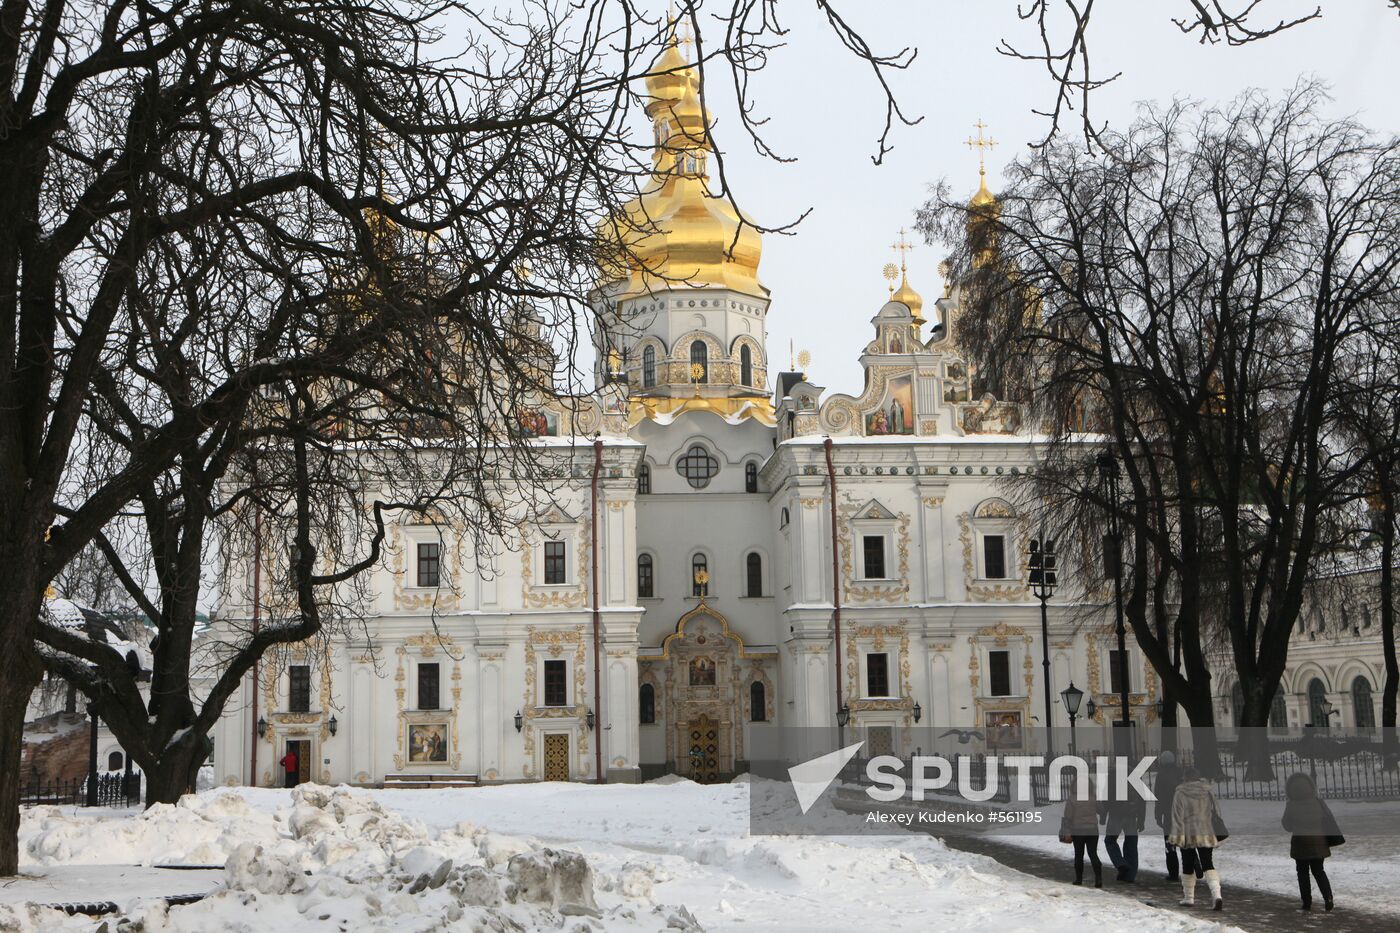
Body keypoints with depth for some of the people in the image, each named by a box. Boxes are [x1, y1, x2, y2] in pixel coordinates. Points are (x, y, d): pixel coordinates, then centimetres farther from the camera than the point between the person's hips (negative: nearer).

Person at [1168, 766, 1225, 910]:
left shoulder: (1180, 794, -6)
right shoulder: (1208, 792, 5)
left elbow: (1177, 816, -11)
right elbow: (1216, 812, 7)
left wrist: (1177, 836, -10)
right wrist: (1217, 834, 14)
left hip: (1188, 835, -3)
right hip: (1206, 835, 3)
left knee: (1188, 866, 12)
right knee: (1208, 865, 3)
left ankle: (1188, 897, 19)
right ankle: (1216, 894, -18)